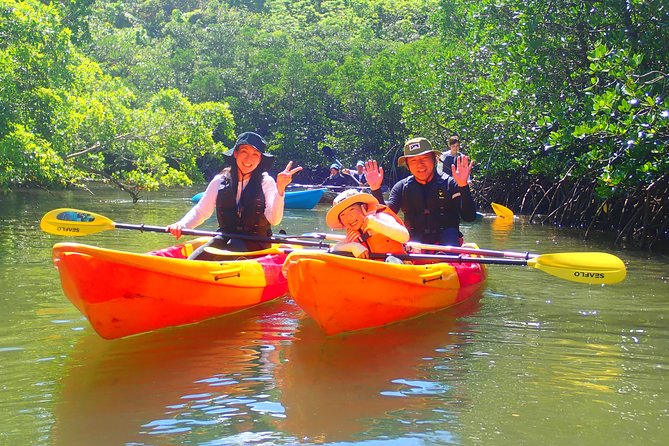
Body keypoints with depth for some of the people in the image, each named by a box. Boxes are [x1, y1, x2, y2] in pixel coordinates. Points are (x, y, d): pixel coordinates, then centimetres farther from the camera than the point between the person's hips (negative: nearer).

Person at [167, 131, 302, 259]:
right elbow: (201, 211, 9)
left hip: (255, 243, -2)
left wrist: (280, 190, -25)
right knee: (191, 264, -25)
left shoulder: (266, 182, -1)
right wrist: (181, 225, -10)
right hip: (225, 238, 2)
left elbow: (274, 220, -12)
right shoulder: (220, 181, 7)